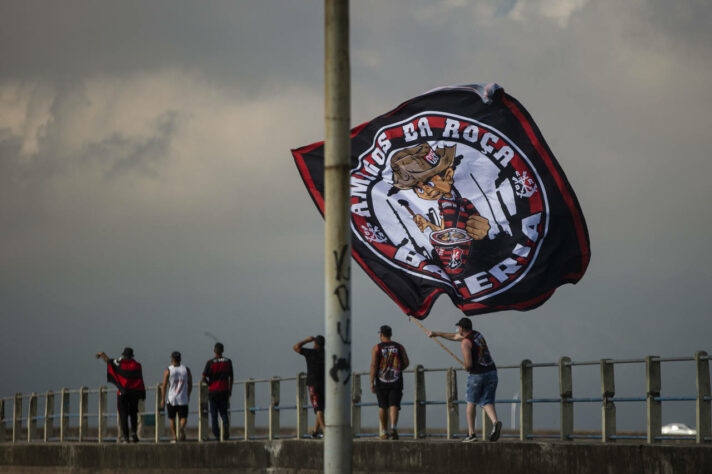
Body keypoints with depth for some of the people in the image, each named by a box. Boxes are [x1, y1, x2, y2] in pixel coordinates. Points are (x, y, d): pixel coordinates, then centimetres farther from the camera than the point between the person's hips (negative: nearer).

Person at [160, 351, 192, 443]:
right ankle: (182, 427, -28)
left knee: (171, 418, 15)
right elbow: (190, 384, 6)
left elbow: (164, 386, -7)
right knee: (183, 417, 4)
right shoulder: (186, 370, 3)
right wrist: (188, 395, 20)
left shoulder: (168, 370, -4)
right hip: (183, 399, 1)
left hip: (171, 399, -1)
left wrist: (163, 399, -2)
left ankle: (174, 437, 12)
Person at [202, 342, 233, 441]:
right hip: (224, 391, 2)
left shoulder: (210, 362, -5)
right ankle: (226, 426, -20)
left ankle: (216, 436, 3)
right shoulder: (228, 362, 4)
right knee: (223, 413, 9)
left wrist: (209, 384, 10)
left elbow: (203, 378, -9)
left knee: (214, 414, 6)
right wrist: (230, 391, 14)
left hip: (213, 391, -2)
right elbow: (231, 378, 6)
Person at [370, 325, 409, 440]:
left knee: (382, 407, 12)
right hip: (396, 381, 0)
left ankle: (384, 432, 18)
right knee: (394, 405, -6)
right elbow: (406, 363, 2)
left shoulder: (376, 348, -1)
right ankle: (394, 427, -29)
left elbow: (373, 365, -9)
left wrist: (372, 382, -9)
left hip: (381, 381, 0)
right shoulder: (399, 347, 5)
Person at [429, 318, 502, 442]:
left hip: (477, 375, -6)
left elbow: (468, 364, -20)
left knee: (471, 403, 12)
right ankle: (495, 422, -27)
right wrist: (436, 333, 39)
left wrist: (466, 368, 5)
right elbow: (454, 336, 32)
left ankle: (471, 433, 11)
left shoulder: (465, 342, -10)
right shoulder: (477, 334, 17)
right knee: (487, 403, 3)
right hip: (492, 372, 6)